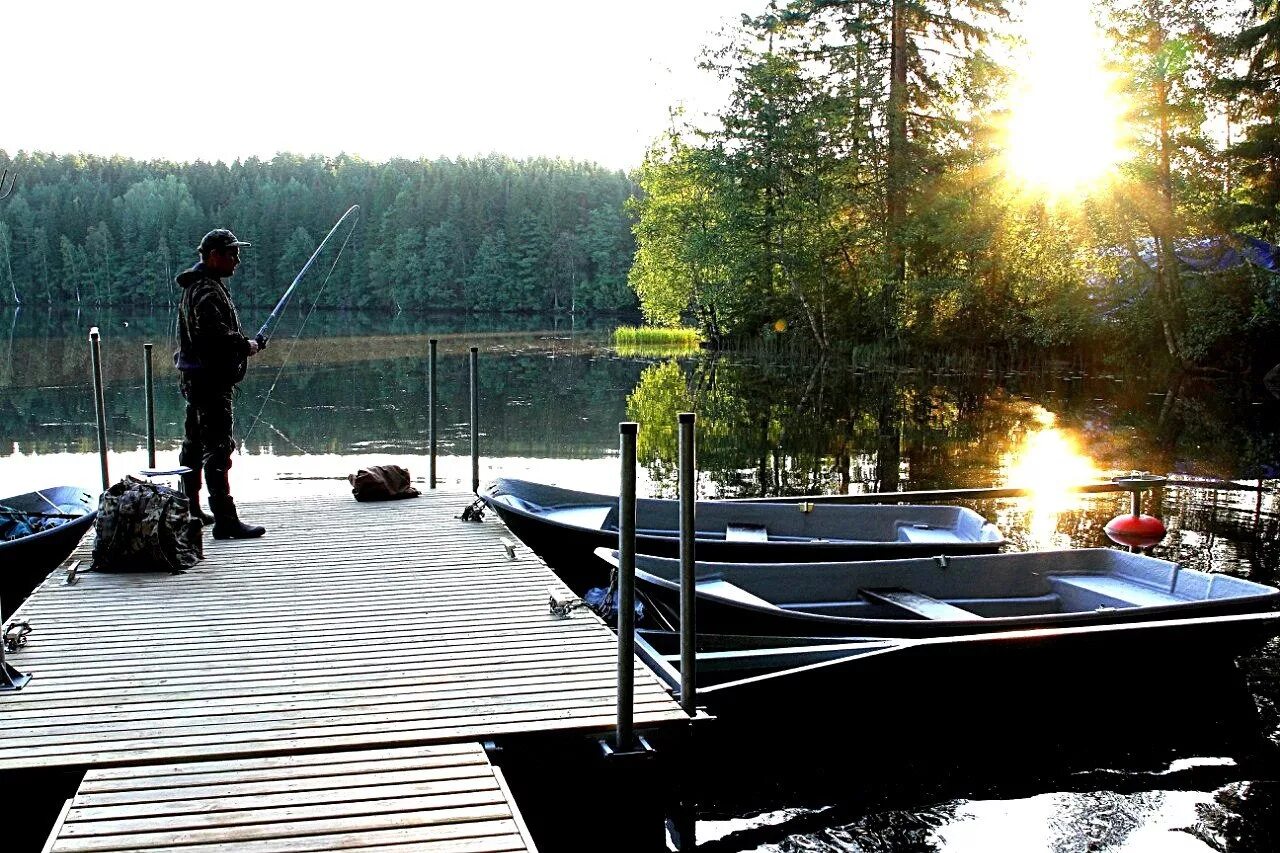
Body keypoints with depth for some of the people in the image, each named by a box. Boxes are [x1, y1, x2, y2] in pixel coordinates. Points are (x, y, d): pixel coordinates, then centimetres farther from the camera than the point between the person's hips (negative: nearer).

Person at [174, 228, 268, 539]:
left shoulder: (199, 285, 18)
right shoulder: (208, 290, -16)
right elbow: (217, 335, -29)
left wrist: (244, 343, 9)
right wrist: (246, 346, -13)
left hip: (197, 378, 11)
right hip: (210, 379, -11)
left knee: (194, 444, 19)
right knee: (218, 447, -13)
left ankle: (189, 510, 32)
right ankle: (225, 520, -15)